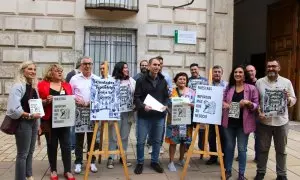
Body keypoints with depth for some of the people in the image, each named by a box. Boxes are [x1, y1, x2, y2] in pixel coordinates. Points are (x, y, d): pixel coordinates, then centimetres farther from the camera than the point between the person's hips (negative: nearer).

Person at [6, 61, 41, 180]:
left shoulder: (33, 86, 11)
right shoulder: (18, 86, -15)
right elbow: (13, 109, -23)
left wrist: (37, 119, 12)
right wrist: (29, 116, -20)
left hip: (33, 122, 8)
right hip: (23, 123, -8)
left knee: (30, 152, 19)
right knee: (22, 154, 2)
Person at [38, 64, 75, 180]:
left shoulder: (66, 85, 10)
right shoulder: (43, 85, -1)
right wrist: (46, 101, -20)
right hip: (49, 120, -2)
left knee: (66, 145, 4)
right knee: (52, 145, 8)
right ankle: (53, 170, 23)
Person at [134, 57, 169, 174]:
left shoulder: (163, 81, 10)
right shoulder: (141, 80, -3)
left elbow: (166, 96, 13)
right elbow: (136, 98, -7)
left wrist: (165, 105, -6)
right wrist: (143, 106, -23)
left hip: (159, 116, 4)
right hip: (144, 116, -3)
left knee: (157, 141, 12)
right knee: (140, 141, 3)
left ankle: (155, 162, 28)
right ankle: (140, 163, 20)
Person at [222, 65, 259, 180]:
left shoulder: (251, 88, -3)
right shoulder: (228, 87, 6)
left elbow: (256, 105, -2)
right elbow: (222, 100, 13)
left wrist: (248, 103, -21)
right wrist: (224, 104, -8)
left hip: (243, 123, -3)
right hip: (229, 122, 3)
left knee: (242, 148, 7)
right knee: (229, 147, 12)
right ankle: (228, 170, 26)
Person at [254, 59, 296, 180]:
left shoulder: (286, 82, 2)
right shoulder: (259, 82, 1)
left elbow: (294, 100, 6)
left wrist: (289, 99, -16)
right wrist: (258, 112, -12)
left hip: (281, 122, 1)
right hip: (264, 122, 0)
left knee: (281, 150, 13)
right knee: (263, 149, 10)